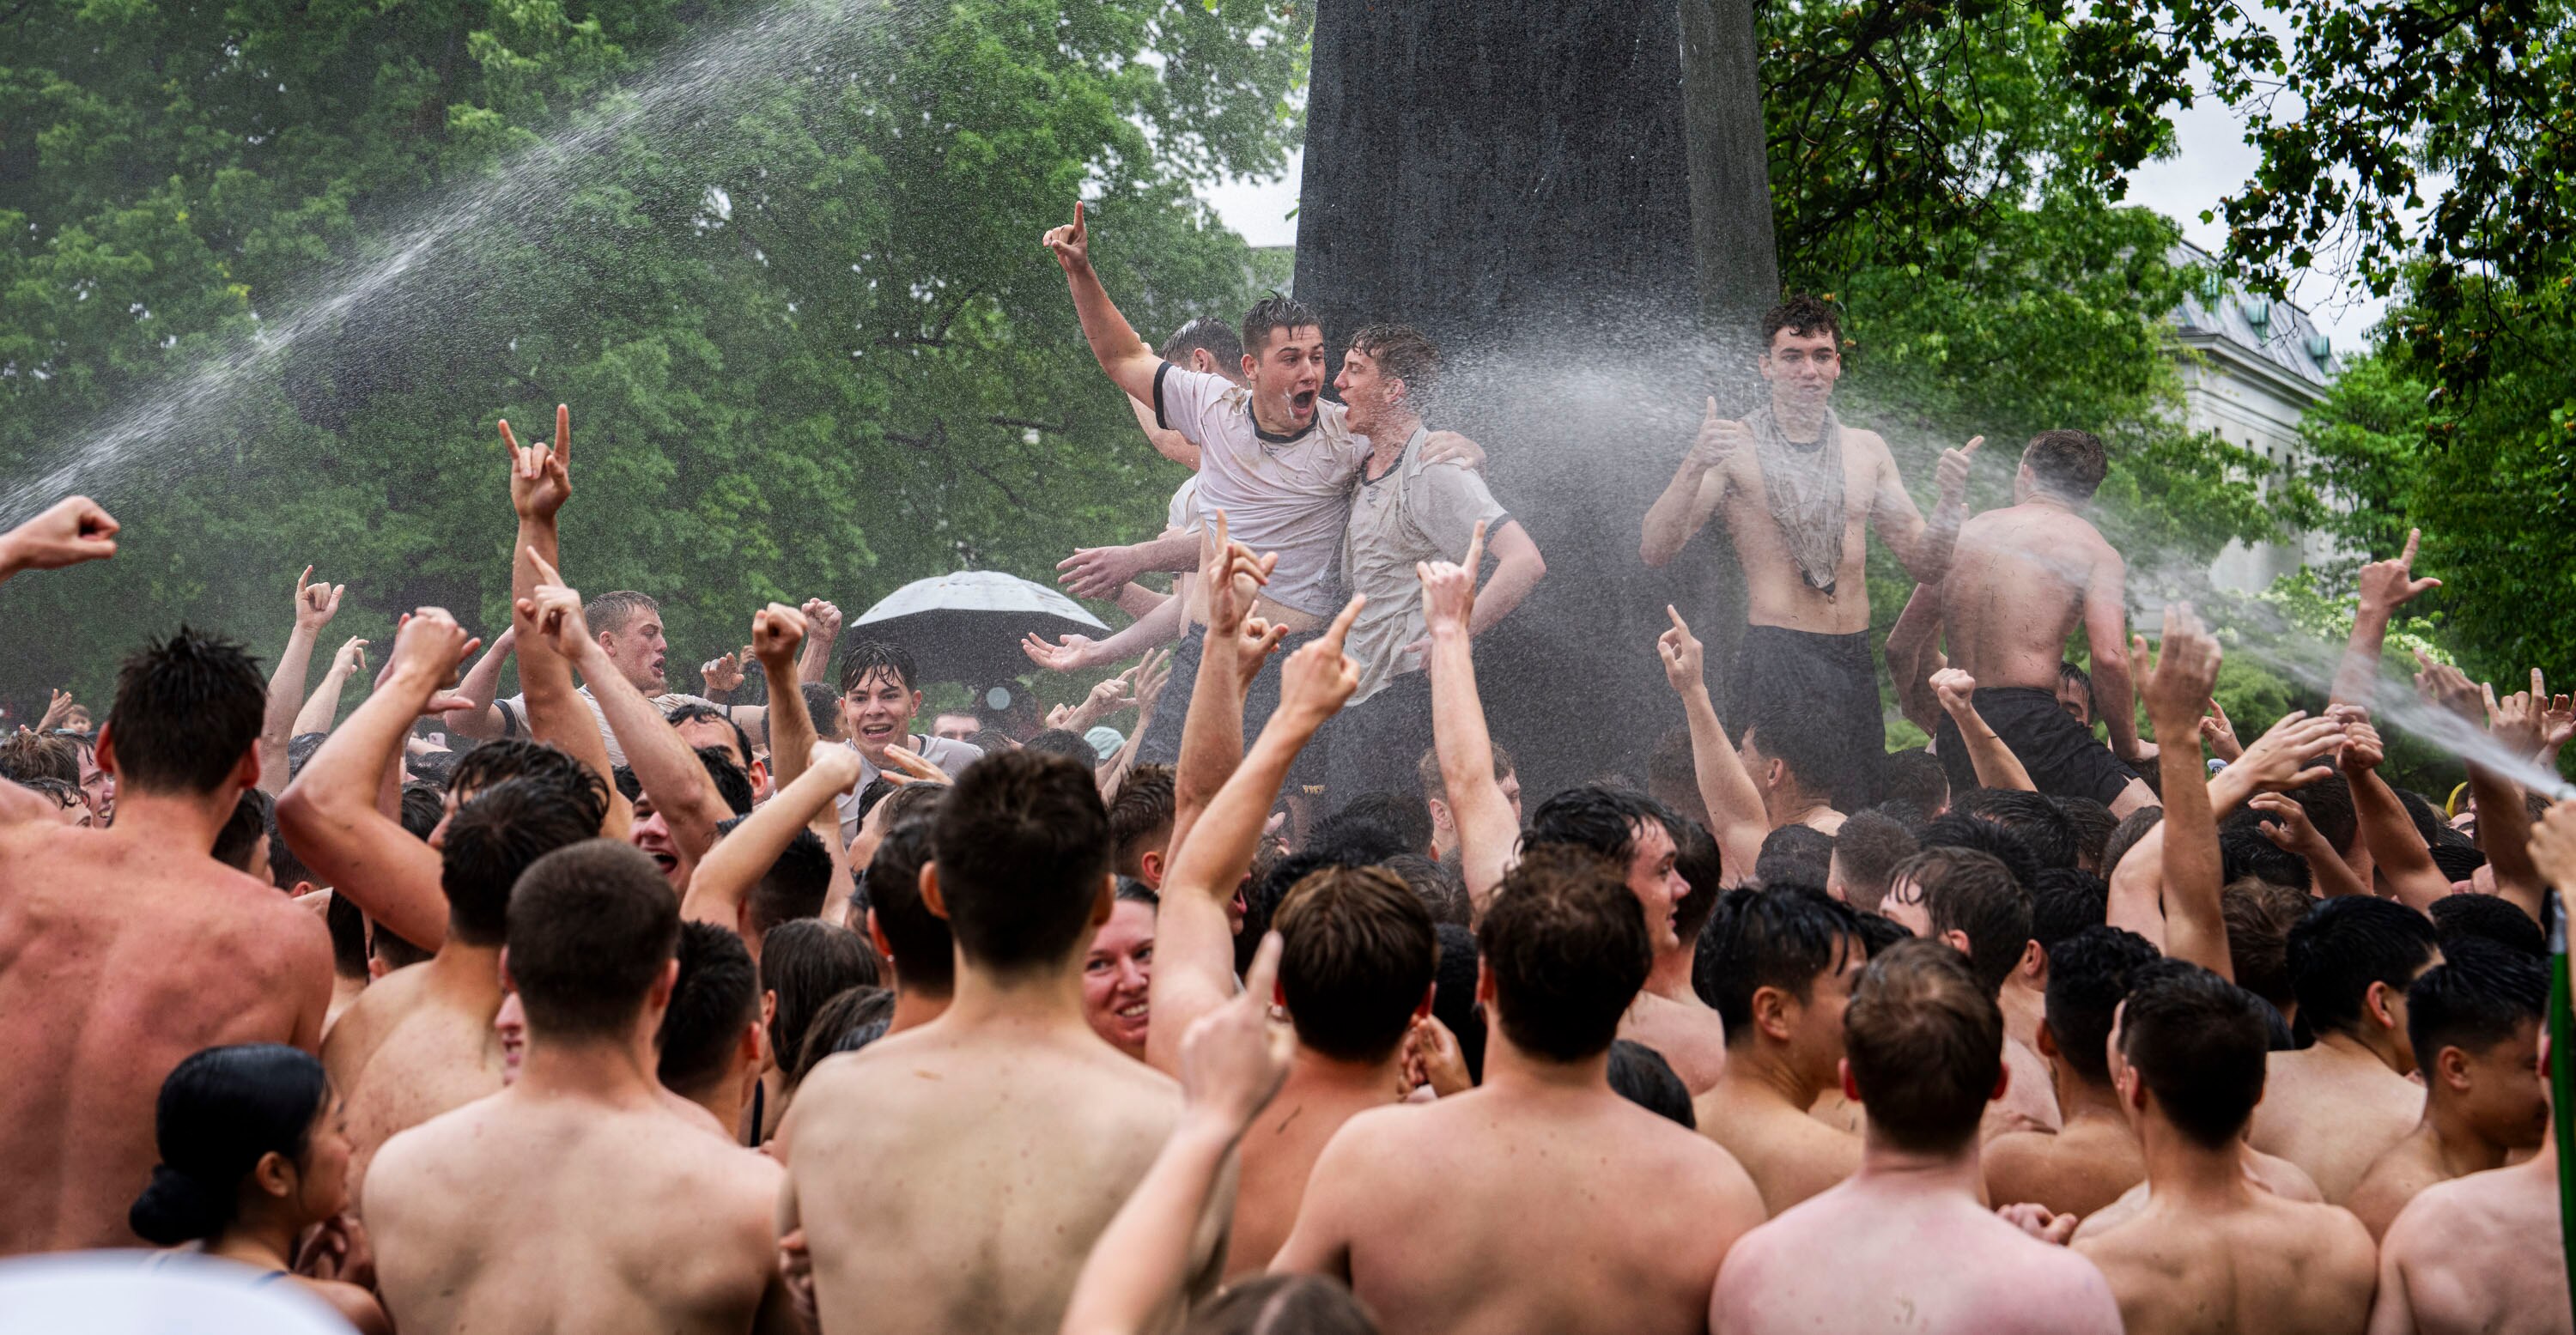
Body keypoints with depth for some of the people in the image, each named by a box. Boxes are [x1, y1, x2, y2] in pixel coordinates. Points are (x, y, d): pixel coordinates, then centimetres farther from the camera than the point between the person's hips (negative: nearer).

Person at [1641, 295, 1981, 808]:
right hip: (1775, 660, -5)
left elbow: (1924, 565, 16)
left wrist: (1952, 499, -3)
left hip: (1854, 663, 5)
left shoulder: (1866, 449, 15)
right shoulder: (1734, 446, 0)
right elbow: (1655, 550, -9)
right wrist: (1695, 466, -23)